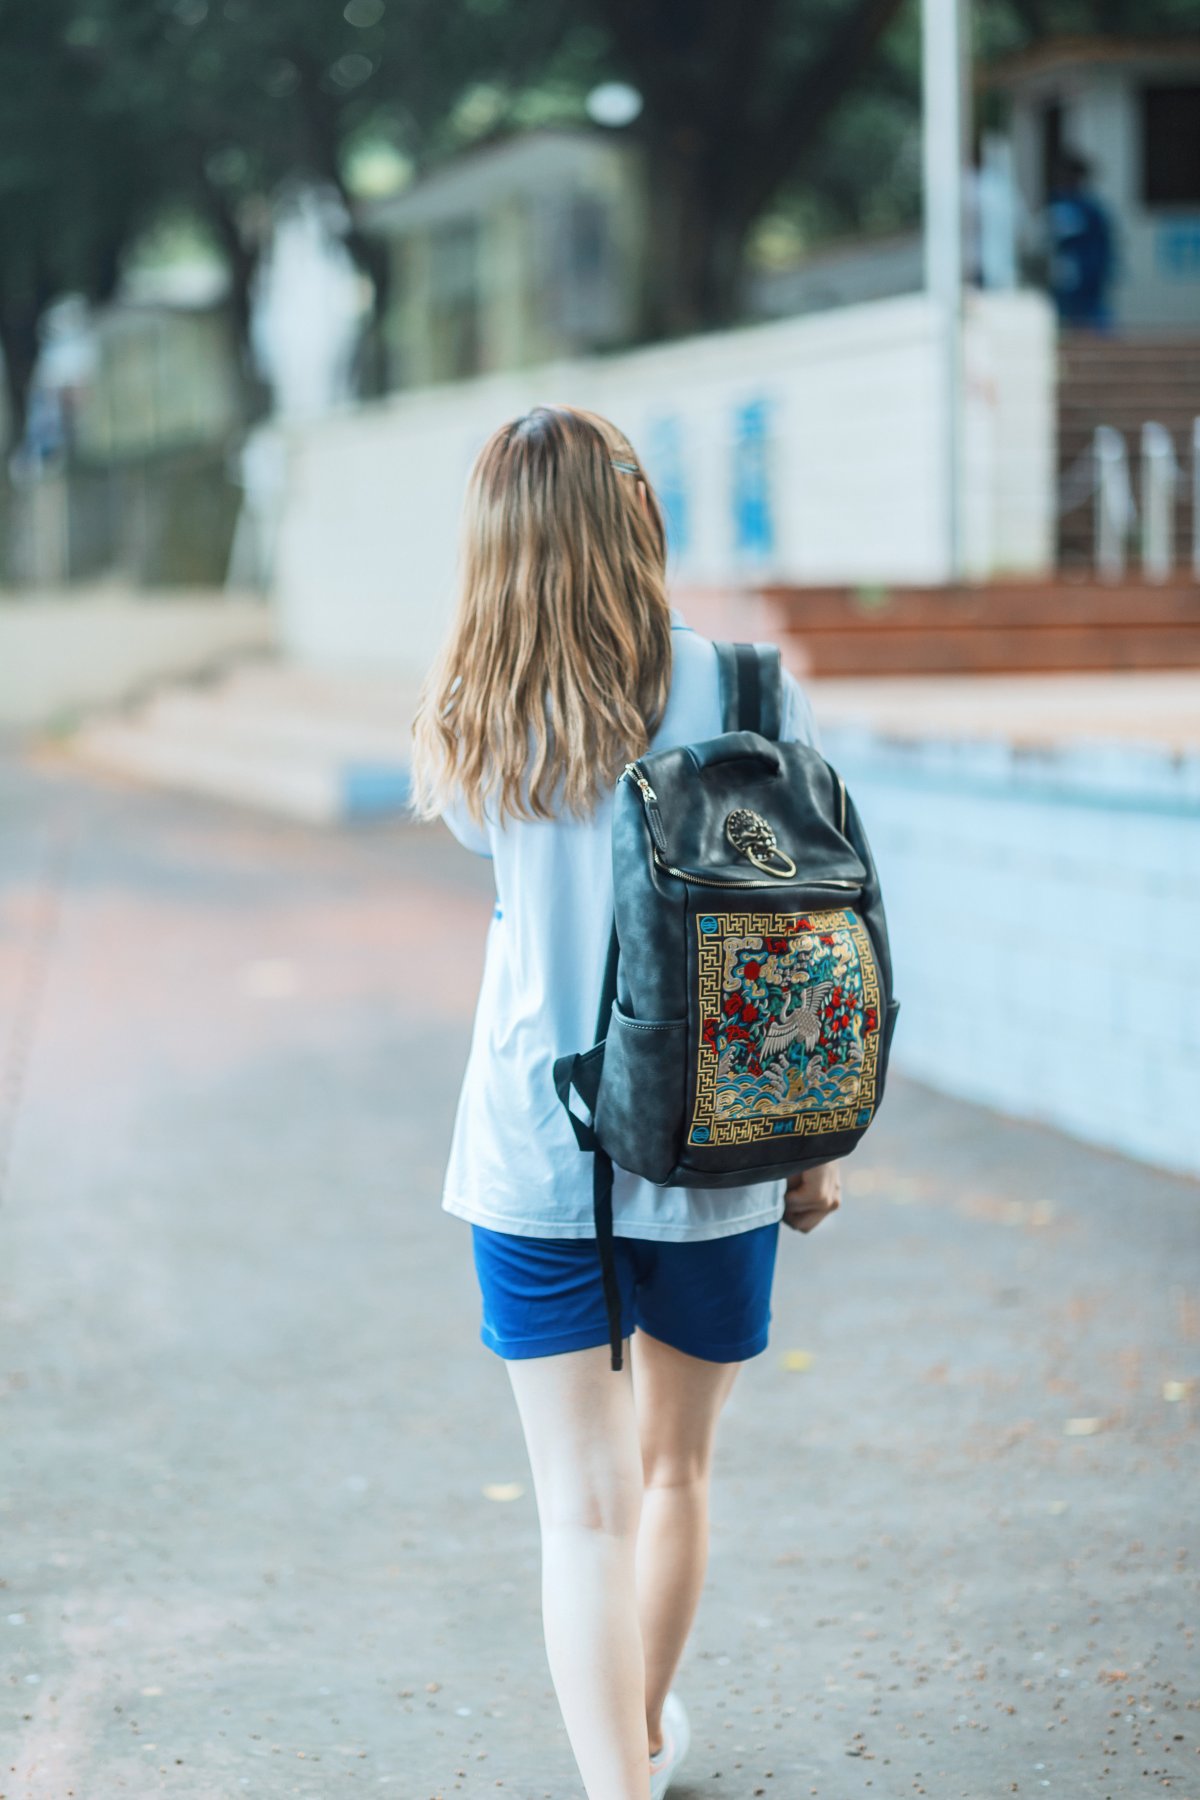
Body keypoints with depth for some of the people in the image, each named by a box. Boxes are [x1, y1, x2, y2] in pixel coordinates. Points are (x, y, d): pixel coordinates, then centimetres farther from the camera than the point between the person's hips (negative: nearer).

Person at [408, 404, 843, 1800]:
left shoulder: (474, 724, -5)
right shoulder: (753, 693, -8)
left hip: (536, 1150, -1)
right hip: (716, 1156, 1)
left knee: (584, 1506, 4)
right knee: (676, 1464, 22)